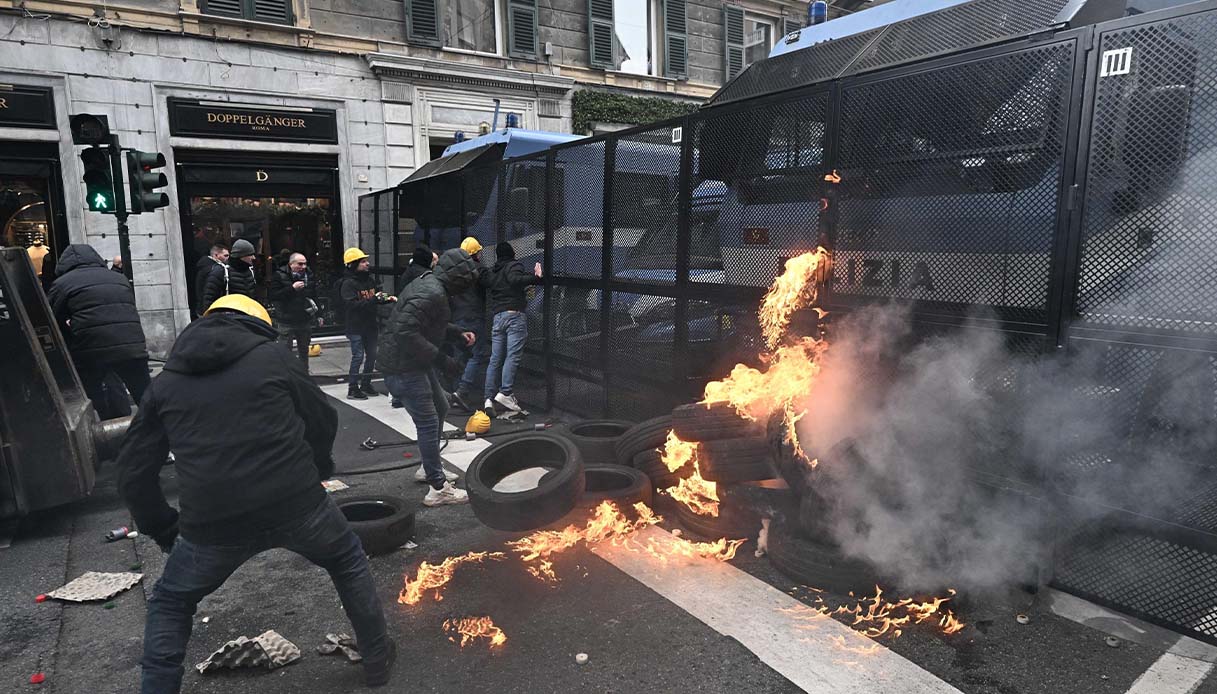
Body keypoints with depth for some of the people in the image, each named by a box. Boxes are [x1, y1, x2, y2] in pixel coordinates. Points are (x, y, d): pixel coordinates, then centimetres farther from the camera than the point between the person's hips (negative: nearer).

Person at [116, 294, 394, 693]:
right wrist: (314, 473, 31)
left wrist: (164, 530, 25)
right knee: (348, 562, 27)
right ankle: (377, 658, 36)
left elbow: (134, 472, 14)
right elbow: (324, 421, 13)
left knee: (170, 605, 30)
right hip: (296, 504, -1)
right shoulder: (270, 354, 7)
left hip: (213, 524, 1)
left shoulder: (165, 382, 13)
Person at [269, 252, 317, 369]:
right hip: (286, 321, -5)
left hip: (305, 320, 5)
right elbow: (273, 296, -18)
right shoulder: (280, 275, -9)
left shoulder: (309, 274, 7)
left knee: (304, 350, 16)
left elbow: (314, 294, 19)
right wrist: (292, 288, -24)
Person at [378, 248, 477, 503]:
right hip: (403, 366, -11)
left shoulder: (430, 285, 10)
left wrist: (458, 332, 8)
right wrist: (441, 359, -27)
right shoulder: (431, 294, -23)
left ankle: (429, 467, 36)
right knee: (428, 422, -7)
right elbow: (406, 332, -31)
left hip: (416, 362, 11)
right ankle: (438, 489, 1)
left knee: (440, 407, 22)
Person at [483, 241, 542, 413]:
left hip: (497, 317, 6)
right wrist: (535, 278, -25)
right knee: (513, 356, -10)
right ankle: (505, 393, -20)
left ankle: (489, 398, 3)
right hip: (515, 315, -6)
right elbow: (515, 279, -19)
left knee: (495, 359, 6)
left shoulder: (492, 273, 23)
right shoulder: (514, 265, 3)